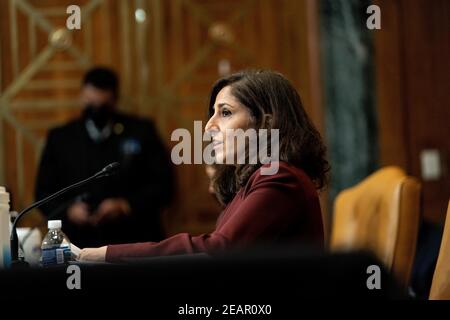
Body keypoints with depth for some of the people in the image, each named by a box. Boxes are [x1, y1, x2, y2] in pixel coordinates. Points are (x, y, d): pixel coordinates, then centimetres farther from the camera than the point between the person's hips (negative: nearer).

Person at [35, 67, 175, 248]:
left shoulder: (141, 131, 8)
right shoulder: (59, 138, 12)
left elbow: (163, 185, 6)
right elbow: (44, 193, 13)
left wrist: (126, 206, -9)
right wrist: (68, 211, -7)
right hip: (79, 246, 1)